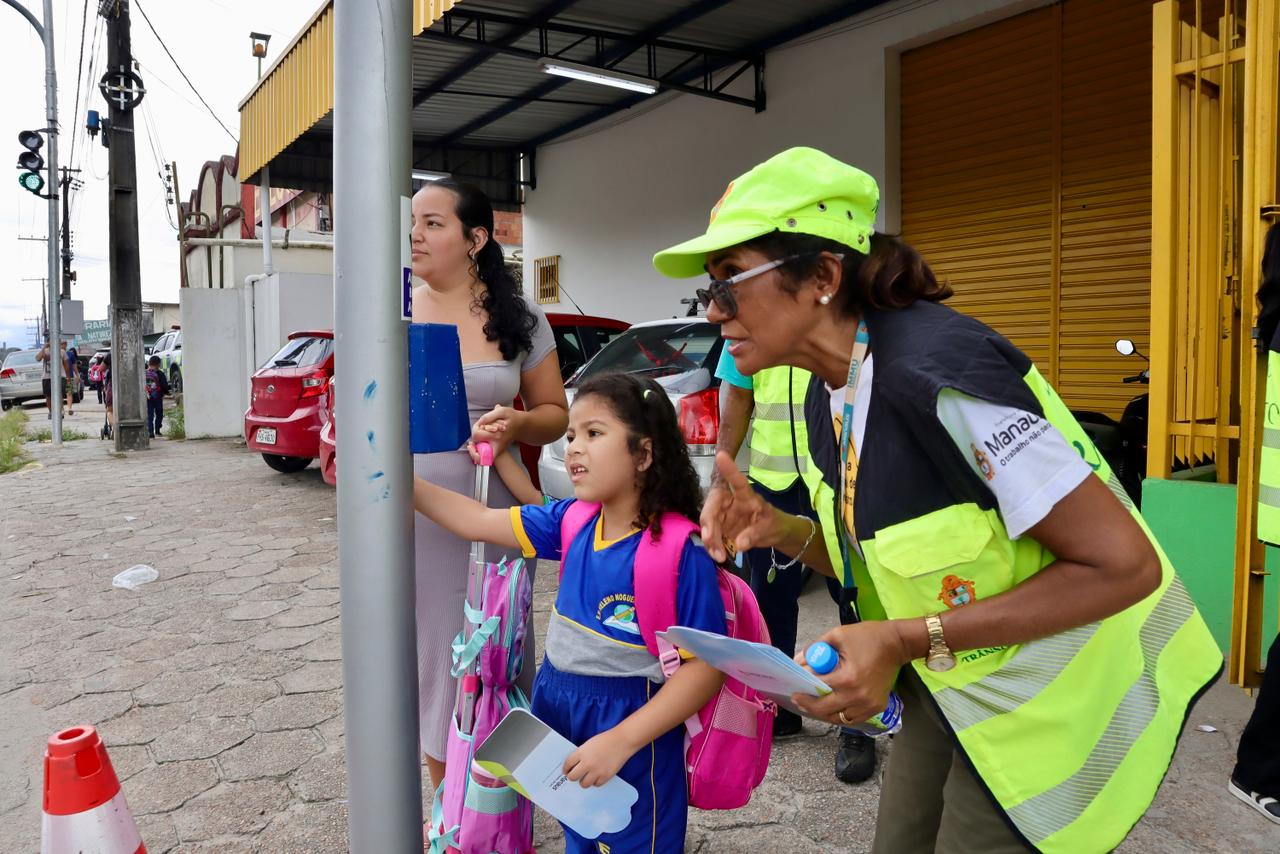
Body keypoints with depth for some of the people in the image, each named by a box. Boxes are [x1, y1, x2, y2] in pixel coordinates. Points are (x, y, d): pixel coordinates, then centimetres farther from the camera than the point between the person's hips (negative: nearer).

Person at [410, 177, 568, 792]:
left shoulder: (520, 318, 2)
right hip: (411, 516, 1)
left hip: (493, 514, -1)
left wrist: (516, 424, -14)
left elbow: (555, 413, 6)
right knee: (429, 649, 8)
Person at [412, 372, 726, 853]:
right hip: (557, 711, 7)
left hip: (633, 729, -6)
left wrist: (621, 741, -25)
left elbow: (706, 665, -23)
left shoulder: (679, 548, -23)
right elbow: (478, 522, 2)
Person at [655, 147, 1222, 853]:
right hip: (952, 684, 7)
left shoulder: (937, 371, -30)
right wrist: (780, 530, -11)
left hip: (1055, 707, -7)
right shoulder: (826, 398, -3)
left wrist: (906, 640, -28)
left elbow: (1123, 564, -26)